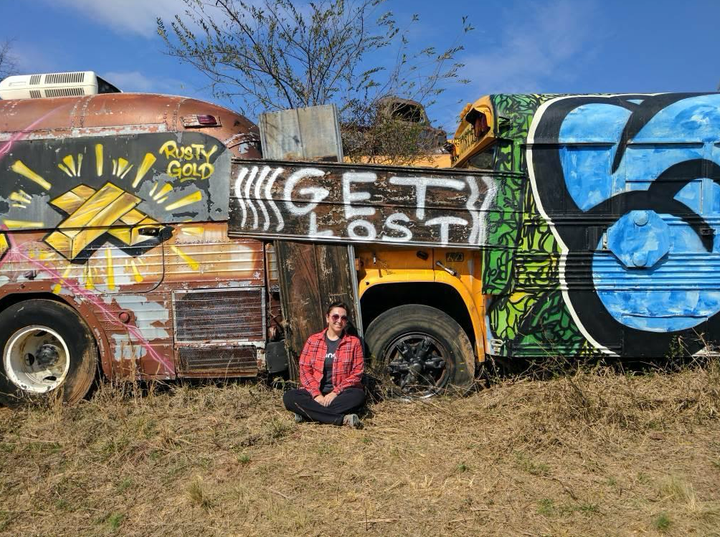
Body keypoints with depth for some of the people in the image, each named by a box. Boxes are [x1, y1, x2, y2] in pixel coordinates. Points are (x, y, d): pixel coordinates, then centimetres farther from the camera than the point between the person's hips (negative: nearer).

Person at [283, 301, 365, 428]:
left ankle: (308, 413, -28)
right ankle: (342, 419, -32)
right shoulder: (313, 340, 7)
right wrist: (316, 394, -16)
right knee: (289, 397, -25)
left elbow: (357, 374, -3)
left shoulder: (354, 342, 3)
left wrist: (335, 393, -16)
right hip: (316, 392, 2)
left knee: (358, 396, -33)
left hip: (341, 393, -1)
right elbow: (305, 370, 0)